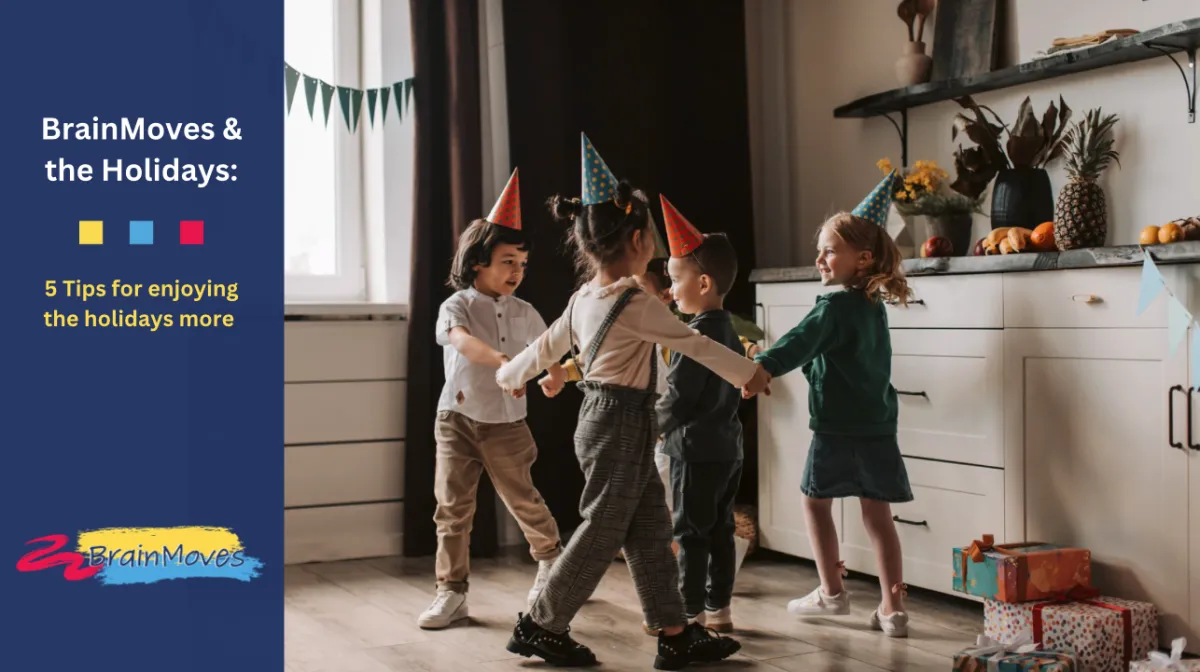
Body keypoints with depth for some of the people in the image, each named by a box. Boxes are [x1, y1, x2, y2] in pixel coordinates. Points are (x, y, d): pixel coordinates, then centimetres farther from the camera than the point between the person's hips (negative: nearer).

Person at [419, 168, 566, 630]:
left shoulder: (524, 314, 4)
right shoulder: (458, 306, -8)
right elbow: (460, 338, -30)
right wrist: (499, 360, -47)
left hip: (507, 423, 2)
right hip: (457, 419, -2)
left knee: (523, 500, 11)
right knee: (452, 507, -1)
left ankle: (549, 558, 38)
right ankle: (452, 592, 7)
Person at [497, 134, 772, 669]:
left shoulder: (582, 299, 9)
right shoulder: (637, 304, -17)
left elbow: (547, 346, 21)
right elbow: (694, 344, -12)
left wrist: (511, 374, 40)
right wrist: (748, 373, -1)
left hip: (604, 421, 9)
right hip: (623, 424, -9)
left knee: (650, 530, 10)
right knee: (601, 533, -1)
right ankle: (542, 625, 9)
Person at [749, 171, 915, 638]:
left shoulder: (835, 307, -13)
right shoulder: (873, 307, 12)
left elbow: (798, 345, -27)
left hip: (837, 429, -7)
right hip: (878, 429, 7)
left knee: (815, 501, 13)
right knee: (877, 515, 7)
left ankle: (832, 592, 18)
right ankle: (893, 609, 6)